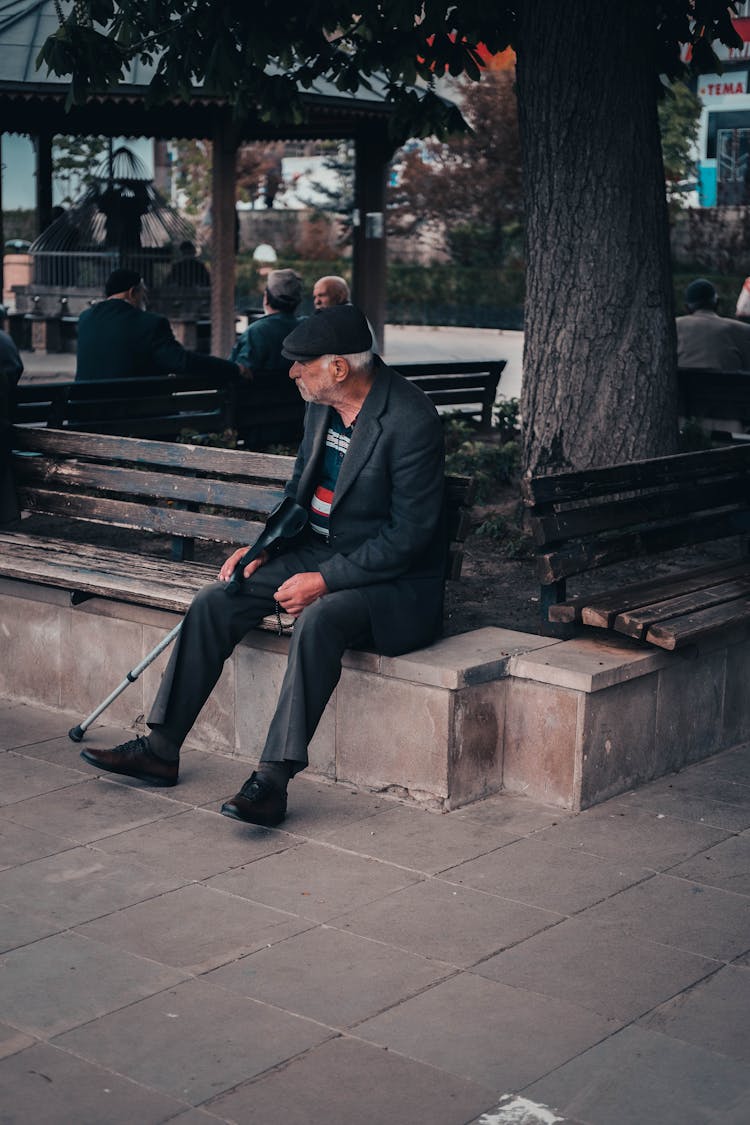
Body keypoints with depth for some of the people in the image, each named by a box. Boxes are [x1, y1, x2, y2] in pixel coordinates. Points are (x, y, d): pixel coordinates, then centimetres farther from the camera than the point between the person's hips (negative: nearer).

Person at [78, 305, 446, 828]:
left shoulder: (411, 420, -22)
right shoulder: (323, 404, 3)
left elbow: (410, 534, -22)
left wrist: (326, 581, -23)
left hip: (392, 576, -8)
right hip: (318, 552, 8)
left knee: (319, 619, -36)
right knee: (216, 601, -6)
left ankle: (273, 778, -32)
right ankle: (161, 749, 1)